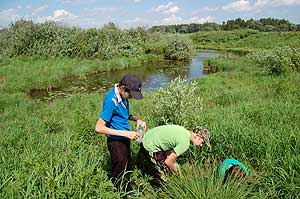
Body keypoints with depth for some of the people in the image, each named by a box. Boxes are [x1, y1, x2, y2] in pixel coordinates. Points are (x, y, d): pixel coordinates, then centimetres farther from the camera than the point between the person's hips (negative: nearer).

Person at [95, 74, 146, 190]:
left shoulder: (123, 95, -3)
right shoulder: (111, 100, -27)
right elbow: (99, 128, -26)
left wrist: (136, 120, -5)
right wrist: (126, 133, -26)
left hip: (124, 139, 8)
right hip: (116, 141, -8)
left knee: (128, 167, 23)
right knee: (120, 173, 9)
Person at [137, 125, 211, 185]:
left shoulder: (183, 131, 5)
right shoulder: (185, 143, -21)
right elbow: (168, 161, -17)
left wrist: (175, 165, 15)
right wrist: (178, 173, 1)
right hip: (151, 148, -10)